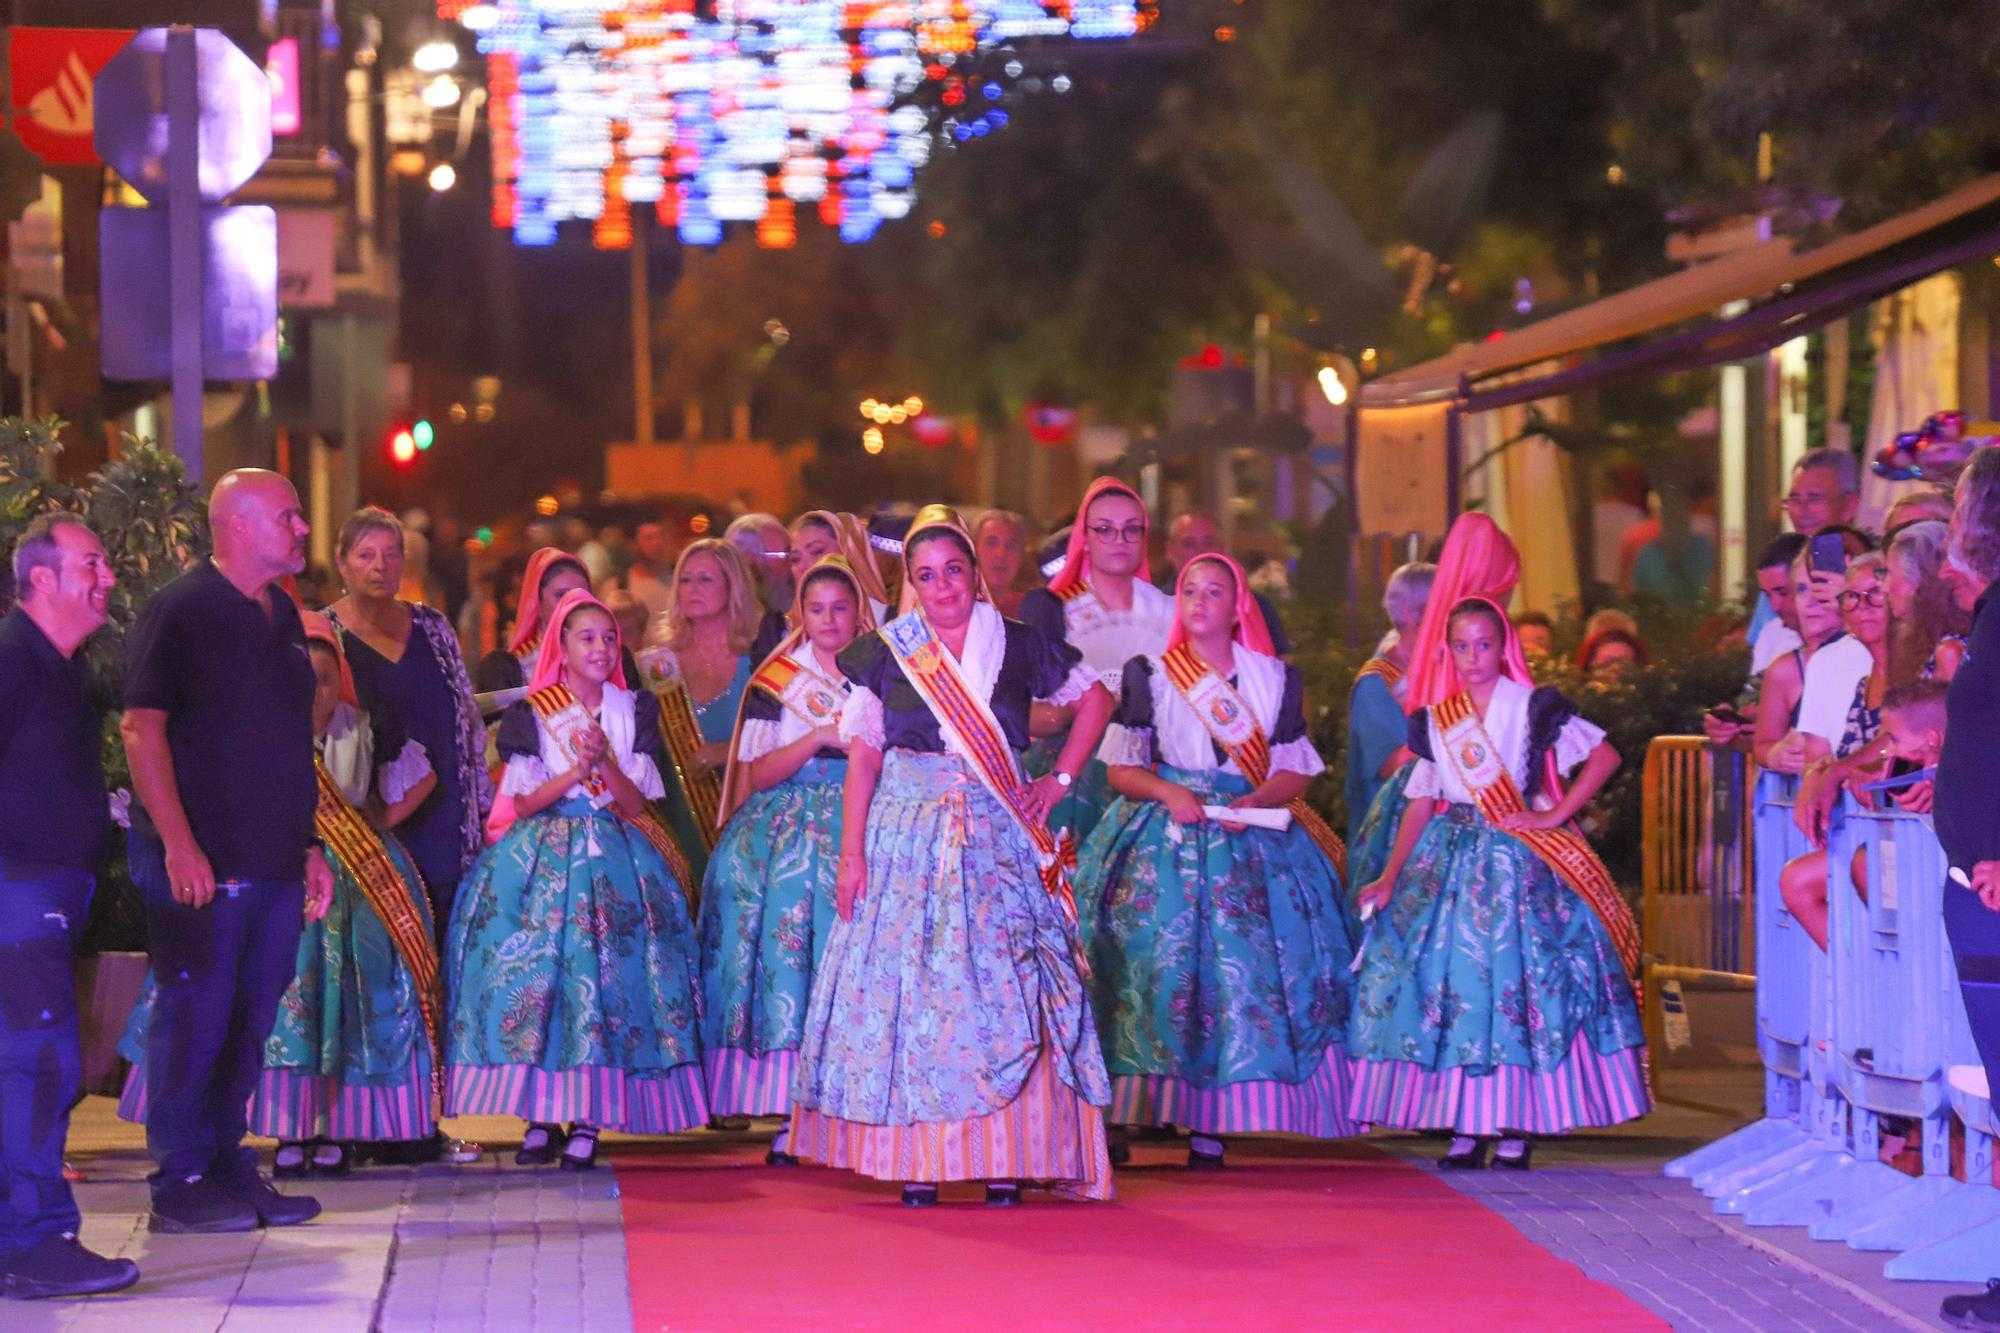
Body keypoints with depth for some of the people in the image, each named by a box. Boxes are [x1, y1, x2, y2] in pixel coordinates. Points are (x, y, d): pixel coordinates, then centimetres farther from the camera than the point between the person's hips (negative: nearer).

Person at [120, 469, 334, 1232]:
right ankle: (179, 1183, 3)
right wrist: (178, 845, -20)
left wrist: (309, 845, 19)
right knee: (194, 1015, -4)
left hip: (274, 864, 7)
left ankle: (227, 1165, 18)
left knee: (251, 1019, 10)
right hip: (202, 864, -7)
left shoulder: (283, 617, 16)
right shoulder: (181, 610, -7)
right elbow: (142, 730, -13)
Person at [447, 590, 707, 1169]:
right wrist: (577, 771, -13)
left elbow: (635, 804, 4)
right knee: (535, 969, -14)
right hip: (543, 855, -1)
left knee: (607, 969, -14)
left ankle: (588, 1120, -12)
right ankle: (541, 1118, -7)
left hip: (613, 855, 1)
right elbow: (523, 802, 0)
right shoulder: (532, 714, 6)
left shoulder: (633, 711, 10)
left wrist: (604, 762, -13)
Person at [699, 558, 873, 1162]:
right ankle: (790, 1118, -12)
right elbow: (758, 773, 1)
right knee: (787, 953, -12)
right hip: (787, 834, -1)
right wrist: (820, 737, -10)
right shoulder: (775, 681, 10)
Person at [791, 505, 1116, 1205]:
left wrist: (1059, 781, 8)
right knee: (907, 985, -5)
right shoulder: (884, 654, 5)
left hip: (999, 840, 0)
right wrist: (852, 852, -5)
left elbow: (1095, 700, 17)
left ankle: (1007, 1160, -3)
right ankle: (915, 1163, -2)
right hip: (909, 839, 0)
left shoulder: (1019, 646, 5)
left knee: (1004, 988, -6)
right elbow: (863, 755, 3)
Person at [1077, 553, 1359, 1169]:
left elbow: (1296, 771, 8)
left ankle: (1209, 1125, -9)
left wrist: (1256, 801, -12)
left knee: (1242, 968, -11)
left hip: (1250, 840, 1)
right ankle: (1115, 1122, -10)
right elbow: (1121, 768, 5)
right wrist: (1168, 792, -14)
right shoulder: (1149, 674, 9)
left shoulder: (1276, 678, 12)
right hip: (1163, 841, -1)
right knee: (1156, 962, -12)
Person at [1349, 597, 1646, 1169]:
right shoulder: (1437, 721, 12)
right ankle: (1464, 1127, 3)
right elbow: (1421, 804, 12)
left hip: (1520, 860, -4)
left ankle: (1517, 1125, -2)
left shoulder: (1532, 708, 0)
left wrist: (1555, 816, -7)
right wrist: (1389, 878, 5)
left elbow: (1604, 756, -2)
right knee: (1453, 980, -3)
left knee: (1518, 981, -7)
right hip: (1453, 860, 4)